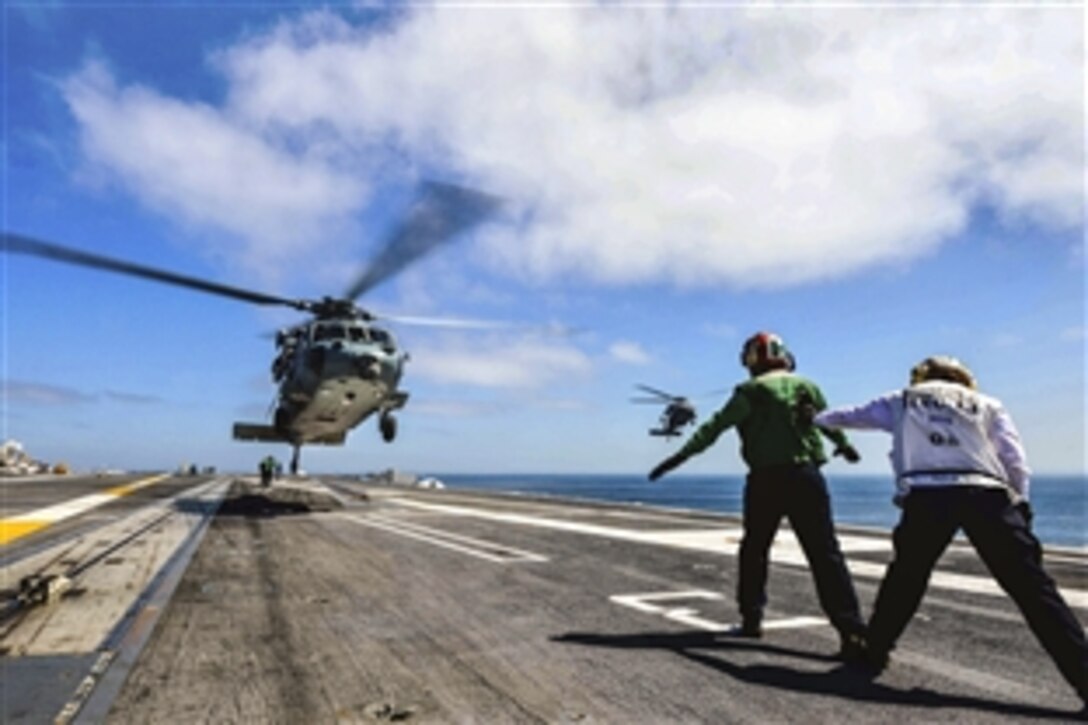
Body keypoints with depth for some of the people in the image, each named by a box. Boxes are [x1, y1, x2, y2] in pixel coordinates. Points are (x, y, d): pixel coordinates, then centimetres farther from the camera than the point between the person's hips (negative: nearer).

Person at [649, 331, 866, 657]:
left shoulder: (752, 391, -3)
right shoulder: (807, 386, 11)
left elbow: (714, 427, -10)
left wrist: (680, 456, -10)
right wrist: (844, 444, 48)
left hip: (766, 479, -2)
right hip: (806, 476, 3)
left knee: (754, 550, 15)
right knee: (825, 554, 3)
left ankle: (751, 619, 22)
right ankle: (852, 630, -2)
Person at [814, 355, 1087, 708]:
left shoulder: (903, 400, 27)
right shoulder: (987, 404, 28)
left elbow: (851, 415, 40)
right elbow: (1017, 463, 18)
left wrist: (817, 418, 58)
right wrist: (1017, 506, 25)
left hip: (927, 495, 0)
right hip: (987, 494, 0)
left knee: (904, 579, 18)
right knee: (1033, 588, 4)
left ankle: (873, 655, 26)